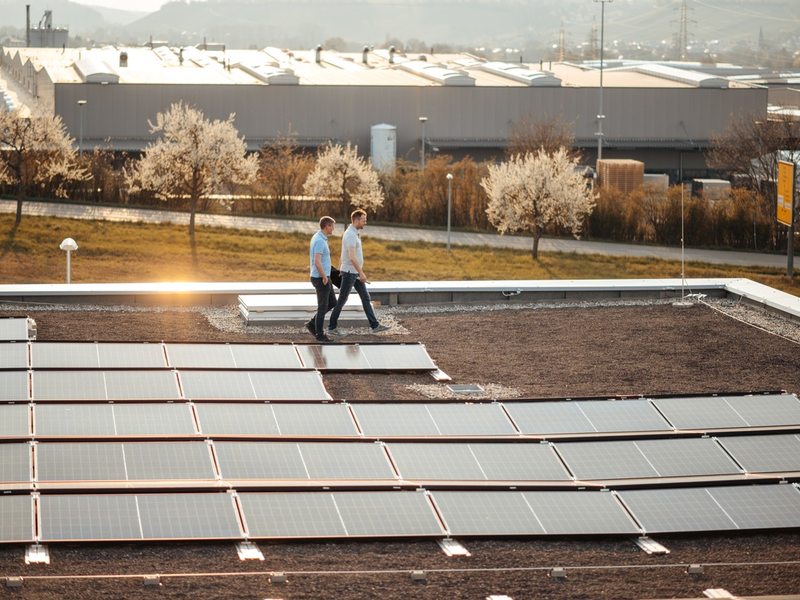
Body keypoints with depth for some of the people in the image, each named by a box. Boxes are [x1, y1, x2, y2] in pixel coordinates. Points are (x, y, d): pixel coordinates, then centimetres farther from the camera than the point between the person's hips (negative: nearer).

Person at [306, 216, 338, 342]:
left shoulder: (316, 237, 11)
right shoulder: (320, 241, -22)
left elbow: (310, 253, 26)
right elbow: (317, 262, -29)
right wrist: (324, 277, -18)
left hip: (324, 278, 10)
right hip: (321, 278, -10)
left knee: (332, 303, 16)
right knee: (323, 306, -1)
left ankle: (313, 324, 19)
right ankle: (320, 334, 7)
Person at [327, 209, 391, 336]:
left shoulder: (354, 233, 11)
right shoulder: (351, 235, -22)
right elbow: (352, 257, -30)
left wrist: (340, 266, 30)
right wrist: (361, 273, -30)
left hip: (356, 273, 10)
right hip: (349, 273, -10)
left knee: (366, 298, 7)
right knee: (342, 301, 0)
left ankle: (375, 326, 7)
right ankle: (332, 328, 9)